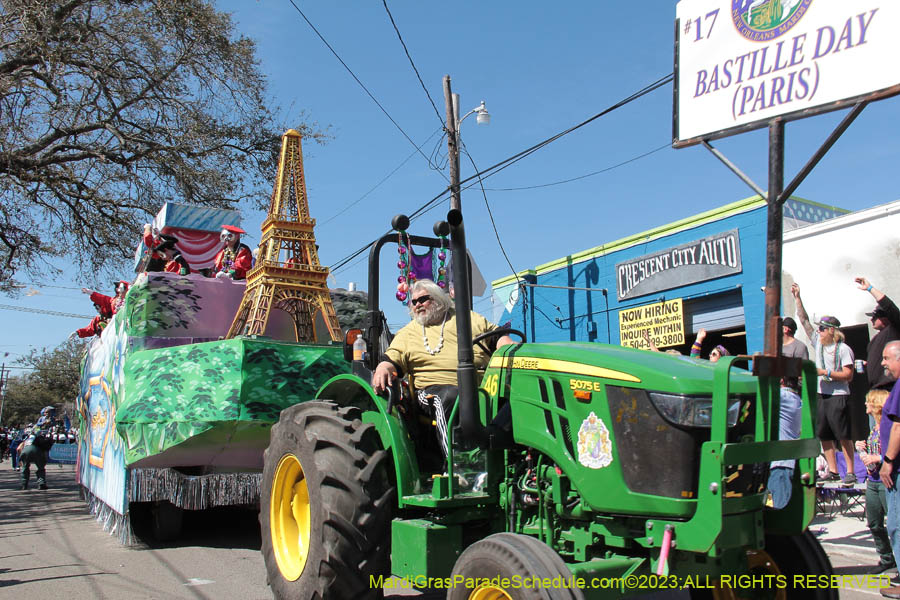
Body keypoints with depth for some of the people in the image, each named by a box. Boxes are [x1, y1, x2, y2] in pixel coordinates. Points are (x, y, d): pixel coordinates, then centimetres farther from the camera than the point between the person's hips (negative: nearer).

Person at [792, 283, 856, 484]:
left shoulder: (844, 349, -5)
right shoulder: (818, 343, 10)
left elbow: (848, 375, -10)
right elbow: (804, 321, 9)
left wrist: (825, 372, -16)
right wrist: (797, 298, 5)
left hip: (838, 397, -6)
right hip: (822, 395, 6)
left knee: (843, 436, -4)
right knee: (824, 436, 6)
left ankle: (850, 472, 2)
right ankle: (833, 471, 11)